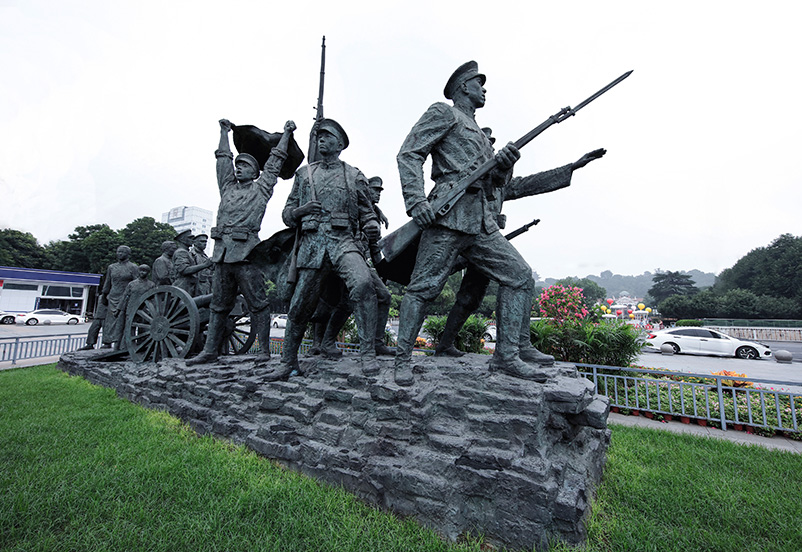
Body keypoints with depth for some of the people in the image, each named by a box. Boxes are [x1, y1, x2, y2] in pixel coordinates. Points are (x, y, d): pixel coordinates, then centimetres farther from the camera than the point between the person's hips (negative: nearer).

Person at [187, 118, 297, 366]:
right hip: (222, 252, 6)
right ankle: (210, 350, 17)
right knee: (218, 304, 10)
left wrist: (287, 133, 18)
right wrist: (224, 132, 39)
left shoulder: (261, 189, 11)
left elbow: (275, 162, 13)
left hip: (246, 252, -6)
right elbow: (223, 159, 30)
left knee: (256, 303, -4)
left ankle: (264, 350, 3)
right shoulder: (228, 187, 23)